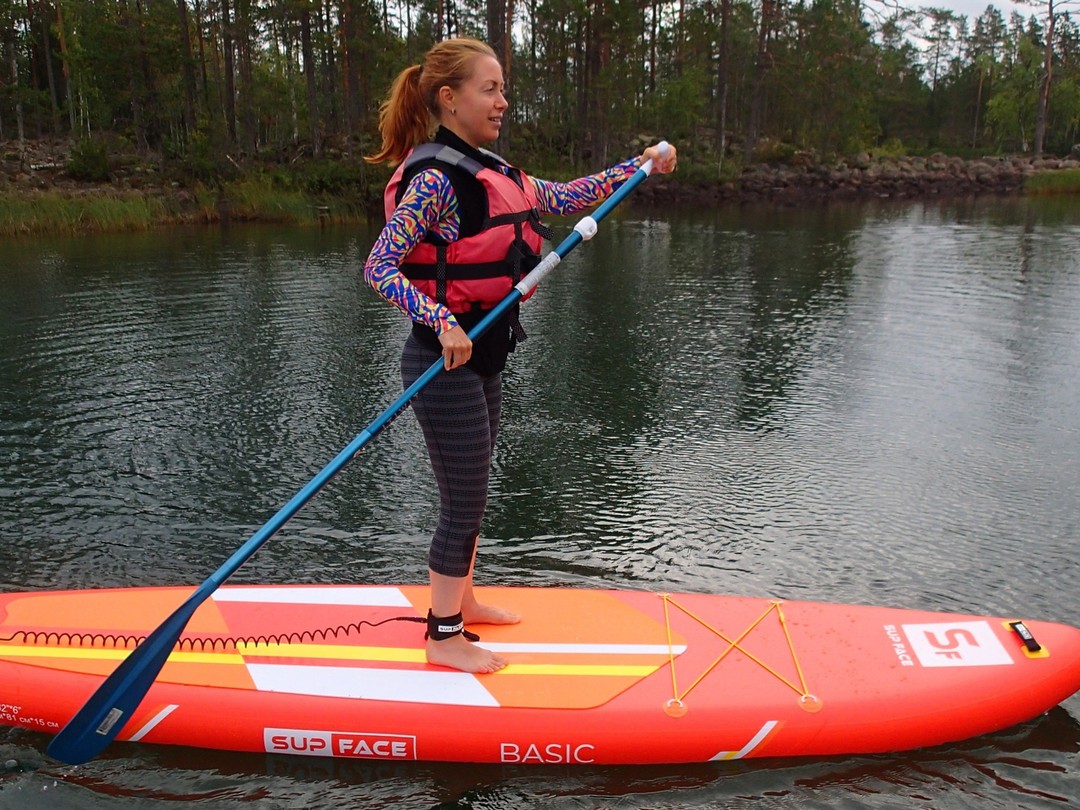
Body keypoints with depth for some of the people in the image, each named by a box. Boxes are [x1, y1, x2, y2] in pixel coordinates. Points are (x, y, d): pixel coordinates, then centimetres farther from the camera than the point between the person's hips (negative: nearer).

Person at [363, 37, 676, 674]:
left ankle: (461, 601, 40)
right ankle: (445, 638, 18)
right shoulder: (434, 178, -18)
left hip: (482, 358, 9)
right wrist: (442, 322, -32)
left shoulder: (484, 169, 11)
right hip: (446, 362, -9)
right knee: (465, 507, 1)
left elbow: (563, 197, 18)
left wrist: (637, 167, 13)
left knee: (471, 496, 21)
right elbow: (379, 267, -22)